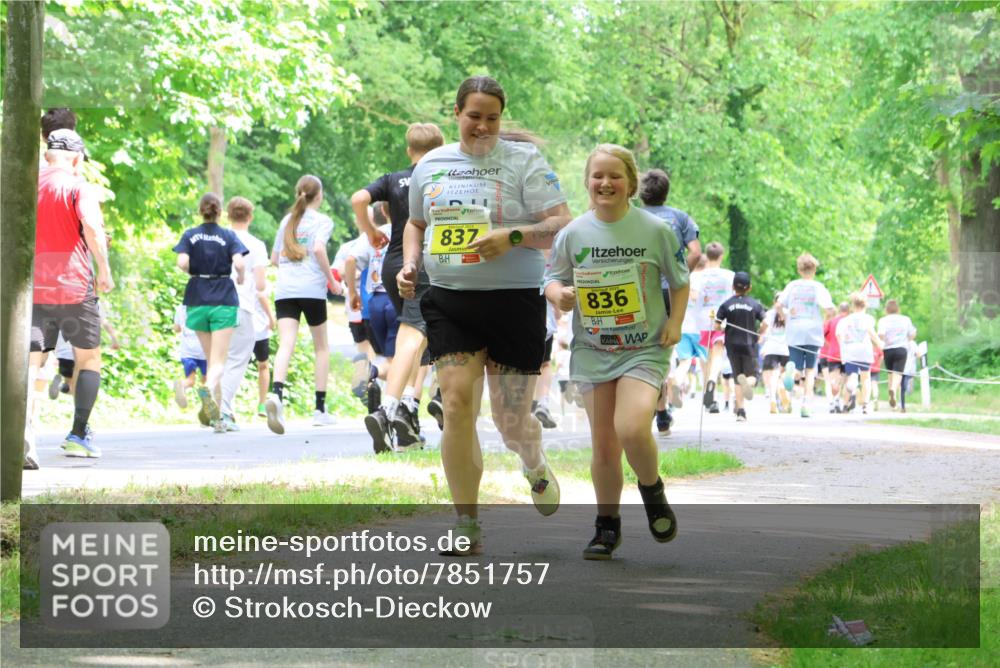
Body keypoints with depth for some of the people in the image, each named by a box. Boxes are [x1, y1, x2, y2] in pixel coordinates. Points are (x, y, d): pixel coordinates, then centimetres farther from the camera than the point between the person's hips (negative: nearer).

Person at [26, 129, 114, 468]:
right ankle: (78, 434, 10)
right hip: (74, 287, -3)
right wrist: (104, 270, -13)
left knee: (32, 362, -3)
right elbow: (91, 225, -20)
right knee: (88, 359, 14)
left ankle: (24, 426, -27)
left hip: (33, 288, 3)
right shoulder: (80, 188, -3)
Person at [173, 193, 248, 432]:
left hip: (198, 300, 2)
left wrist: (194, 271, 10)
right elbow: (239, 263, -13)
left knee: (211, 359, 14)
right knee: (219, 361, -7)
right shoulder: (228, 236, 0)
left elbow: (182, 262, -11)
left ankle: (216, 416, 13)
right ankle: (208, 387, -41)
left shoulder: (190, 235, 3)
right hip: (224, 300, -2)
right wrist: (240, 277, 7)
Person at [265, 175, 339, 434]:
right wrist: (331, 279, -4)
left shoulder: (287, 221, 17)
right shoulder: (322, 221, 2)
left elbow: (274, 259, 20)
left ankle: (276, 394, -40)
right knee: (321, 347, 14)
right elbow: (319, 248, -15)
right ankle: (320, 408, 14)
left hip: (284, 290, 3)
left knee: (286, 344, -12)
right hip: (312, 289, -3)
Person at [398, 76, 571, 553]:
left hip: (514, 302, -3)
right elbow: (416, 223, 27)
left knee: (511, 420, 2)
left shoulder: (523, 160, -2)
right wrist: (409, 264, 9)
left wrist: (513, 236, -24)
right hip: (449, 303, 3)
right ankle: (467, 527, -6)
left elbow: (561, 225, -8)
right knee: (456, 406, -12)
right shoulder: (431, 165, 11)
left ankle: (536, 469, 40)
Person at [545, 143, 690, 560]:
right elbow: (553, 277, 9)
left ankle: (652, 490, 6)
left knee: (631, 428, -24)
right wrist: (557, 294, -14)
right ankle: (607, 526, 23)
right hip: (592, 351, 3)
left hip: (645, 349, -3)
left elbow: (679, 280, 8)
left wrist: (675, 322, -5)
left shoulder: (655, 230, -3)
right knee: (603, 446, 4)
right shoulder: (573, 234, 1)